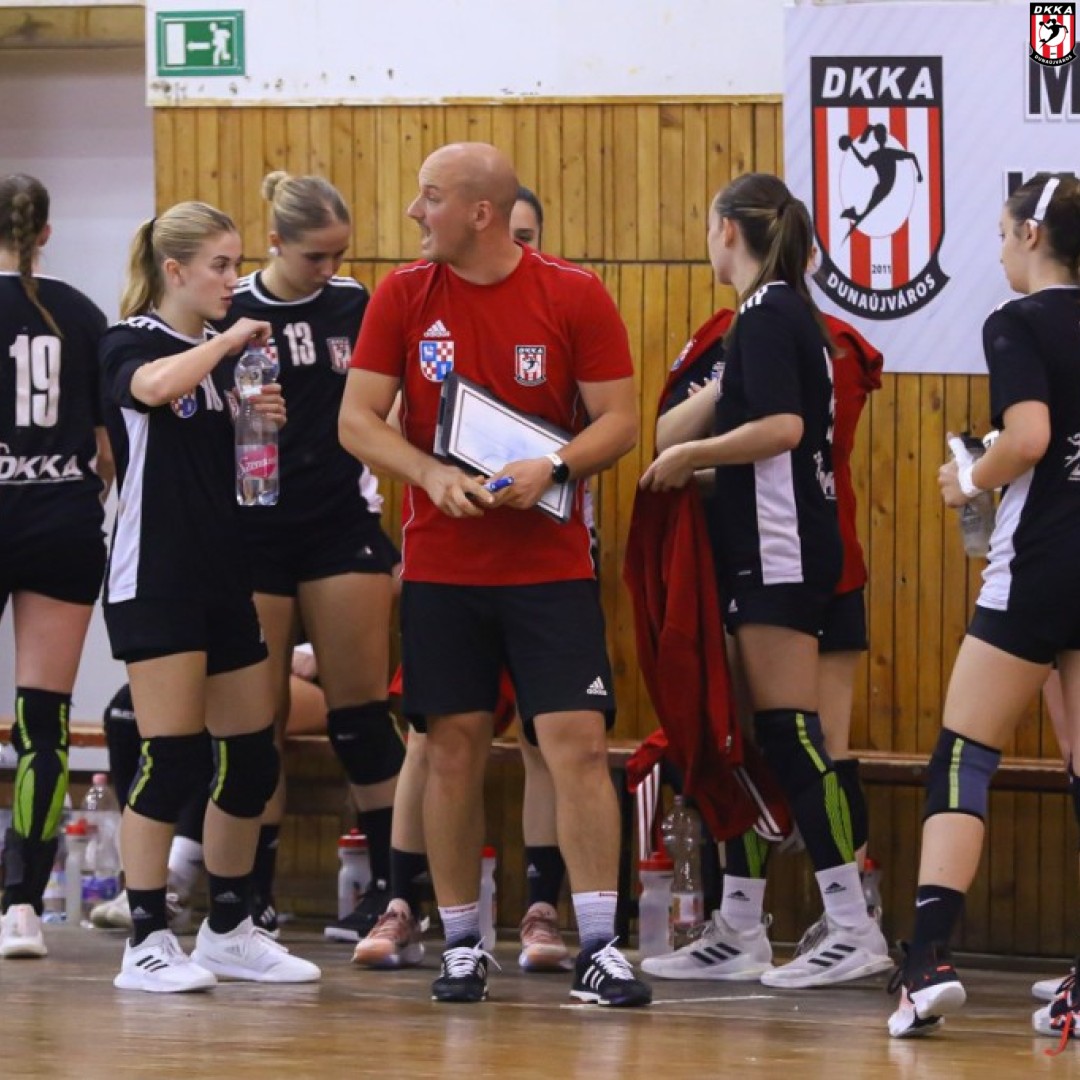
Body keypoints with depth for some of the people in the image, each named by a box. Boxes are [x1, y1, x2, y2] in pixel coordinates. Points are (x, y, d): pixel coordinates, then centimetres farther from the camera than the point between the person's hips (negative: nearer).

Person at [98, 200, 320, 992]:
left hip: (223, 574, 8)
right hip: (155, 579, -8)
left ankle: (230, 930, 19)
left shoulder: (223, 354, 14)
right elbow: (154, 387, -32)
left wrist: (263, 423, 2)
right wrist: (229, 339, -18)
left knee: (253, 759, 8)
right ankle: (147, 942, -6)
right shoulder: (131, 344, -7)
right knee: (173, 756, -10)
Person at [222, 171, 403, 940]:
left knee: (359, 709, -1)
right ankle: (257, 892, 12)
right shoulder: (232, 313, -3)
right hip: (255, 528, -1)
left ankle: (395, 885, 3)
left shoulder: (356, 306, 2)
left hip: (344, 523, 1)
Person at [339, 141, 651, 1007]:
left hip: (551, 566, -2)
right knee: (454, 749, 2)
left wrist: (551, 468, -20)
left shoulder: (575, 296, -3)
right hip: (441, 567, 2)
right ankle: (462, 948, 12)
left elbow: (619, 421, -2)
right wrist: (432, 474, -17)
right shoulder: (403, 297, 2)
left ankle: (600, 950, -7)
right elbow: (358, 421, 0)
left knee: (578, 743, -9)